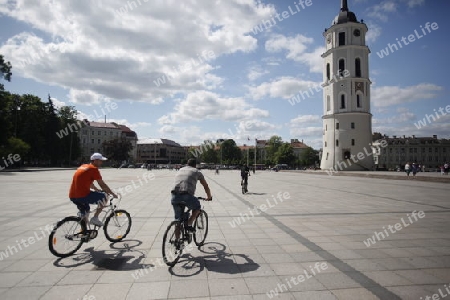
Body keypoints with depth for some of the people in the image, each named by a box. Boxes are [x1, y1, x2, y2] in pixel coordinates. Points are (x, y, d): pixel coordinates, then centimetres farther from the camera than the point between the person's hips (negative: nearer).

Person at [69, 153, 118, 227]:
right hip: (82, 195, -9)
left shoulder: (83, 166, 19)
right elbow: (102, 185, -6)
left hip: (72, 196, 9)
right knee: (104, 197, 5)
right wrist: (112, 194, 5)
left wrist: (97, 189, 43)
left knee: (85, 210, 29)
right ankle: (95, 218, 5)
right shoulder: (94, 169, -8)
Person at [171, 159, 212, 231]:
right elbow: (206, 186, 25)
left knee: (178, 219, 18)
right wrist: (209, 197, 41)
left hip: (175, 196, 4)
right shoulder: (196, 171, 18)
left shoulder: (180, 170, 31)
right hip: (187, 196, -4)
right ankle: (189, 224, 8)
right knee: (197, 207, 25)